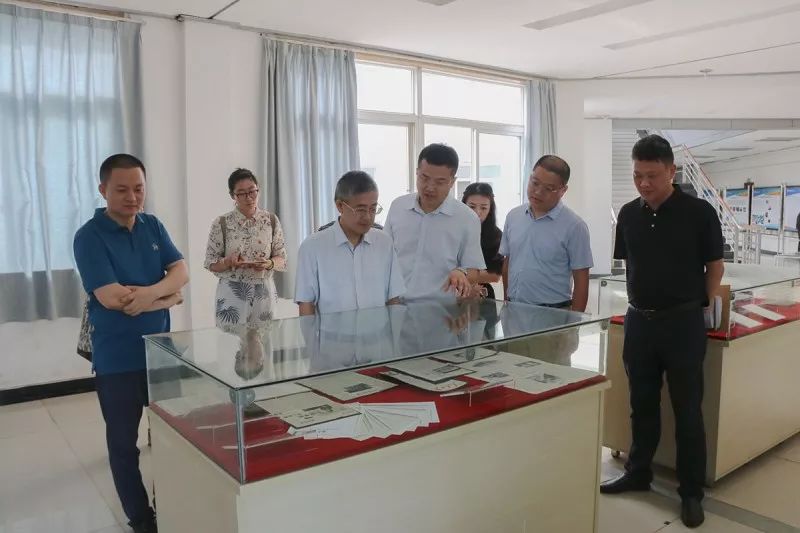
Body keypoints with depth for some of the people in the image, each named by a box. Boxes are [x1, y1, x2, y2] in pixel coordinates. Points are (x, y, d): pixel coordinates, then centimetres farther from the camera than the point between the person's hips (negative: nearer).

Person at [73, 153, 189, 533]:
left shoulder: (153, 226, 4)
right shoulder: (89, 237, -13)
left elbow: (181, 272, -5)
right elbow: (111, 297, -22)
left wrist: (149, 293, -25)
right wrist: (168, 297, -11)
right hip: (117, 358, -5)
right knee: (123, 441, 10)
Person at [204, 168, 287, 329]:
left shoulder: (271, 220, 1)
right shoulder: (221, 224, -4)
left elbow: (282, 258, 4)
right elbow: (211, 263, 0)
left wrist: (269, 264, -16)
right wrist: (228, 262, -19)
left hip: (264, 293, 2)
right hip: (231, 294, -2)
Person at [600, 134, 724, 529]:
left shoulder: (698, 212, -9)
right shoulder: (628, 214, 3)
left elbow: (714, 265, 0)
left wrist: (701, 306, 0)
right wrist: (638, 303, 8)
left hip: (682, 322, -4)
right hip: (639, 321, 4)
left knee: (687, 410, 6)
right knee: (642, 404, 16)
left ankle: (691, 492, 19)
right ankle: (638, 473, 31)